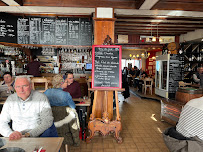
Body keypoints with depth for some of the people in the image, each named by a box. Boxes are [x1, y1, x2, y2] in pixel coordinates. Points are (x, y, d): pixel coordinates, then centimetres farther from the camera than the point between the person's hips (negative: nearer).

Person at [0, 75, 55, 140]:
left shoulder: (41, 98, -6)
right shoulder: (10, 99, 5)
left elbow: (47, 122, -12)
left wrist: (28, 135, -22)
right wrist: (10, 133, -17)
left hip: (37, 136, 0)